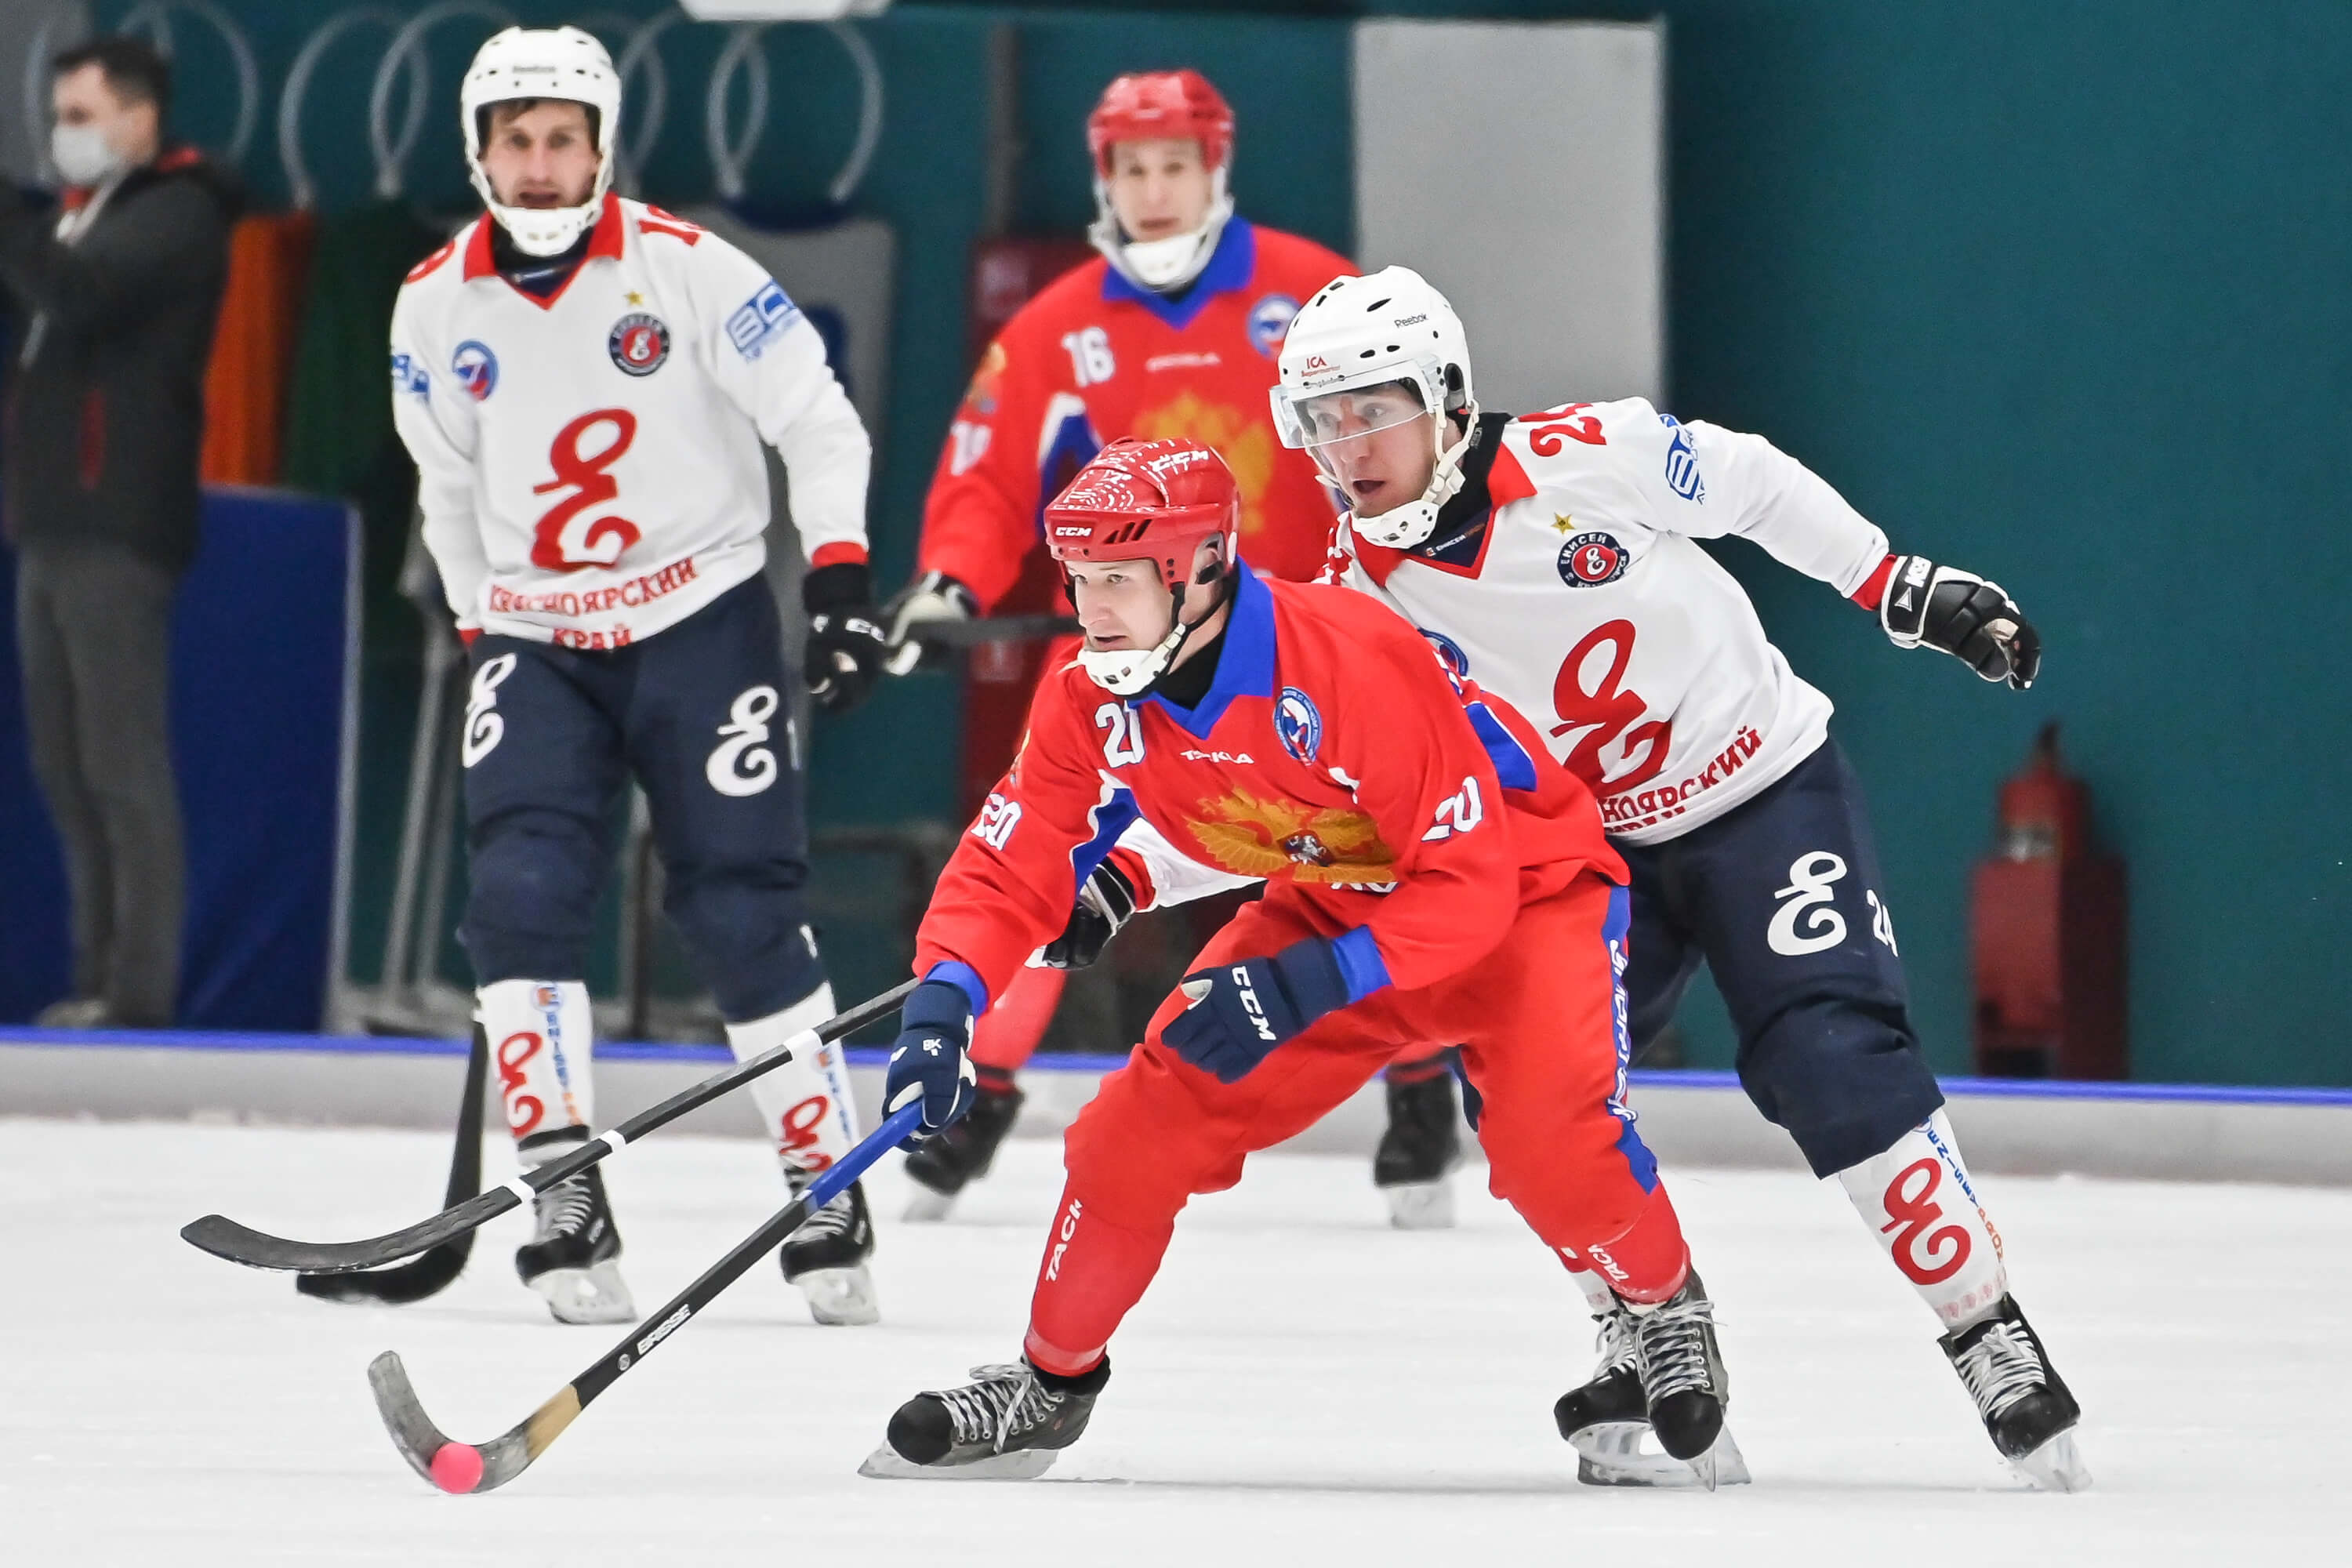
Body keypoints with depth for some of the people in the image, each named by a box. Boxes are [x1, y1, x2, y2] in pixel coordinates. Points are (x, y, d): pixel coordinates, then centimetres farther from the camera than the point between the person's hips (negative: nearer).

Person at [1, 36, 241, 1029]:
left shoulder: (174, 216, -5)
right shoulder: (88, 217, 23)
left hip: (115, 529, -9)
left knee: (121, 764, -11)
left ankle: (140, 991, -13)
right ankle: (99, 980, 10)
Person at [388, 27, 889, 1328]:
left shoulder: (687, 270, -12)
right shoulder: (435, 307, 0)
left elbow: (817, 421, -5)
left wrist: (840, 577, -12)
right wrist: (484, 634, 14)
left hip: (702, 622, -3)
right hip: (535, 639, 3)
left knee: (744, 911, -5)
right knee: (522, 898, -15)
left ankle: (828, 1191, 7)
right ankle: (564, 1203, -14)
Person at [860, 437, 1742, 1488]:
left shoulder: (1357, 662, -35)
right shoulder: (1092, 701, -15)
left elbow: (1470, 886, -31)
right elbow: (1009, 870, -9)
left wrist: (1308, 988, -38)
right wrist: (941, 1004, -28)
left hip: (1525, 894, -6)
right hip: (1332, 905, 6)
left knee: (1549, 1131, -31)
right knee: (1146, 1122, -6)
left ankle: (1665, 1307, -1)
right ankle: (1053, 1380, 15)